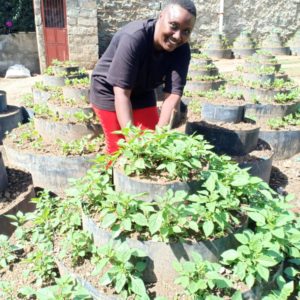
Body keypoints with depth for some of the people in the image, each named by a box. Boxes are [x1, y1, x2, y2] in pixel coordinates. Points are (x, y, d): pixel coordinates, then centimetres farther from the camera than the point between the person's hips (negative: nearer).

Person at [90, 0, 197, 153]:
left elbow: (173, 94, -24)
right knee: (118, 147, -3)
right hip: (110, 92, -5)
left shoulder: (182, 50, -19)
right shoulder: (133, 38, -33)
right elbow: (122, 92, -36)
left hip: (142, 92, 5)